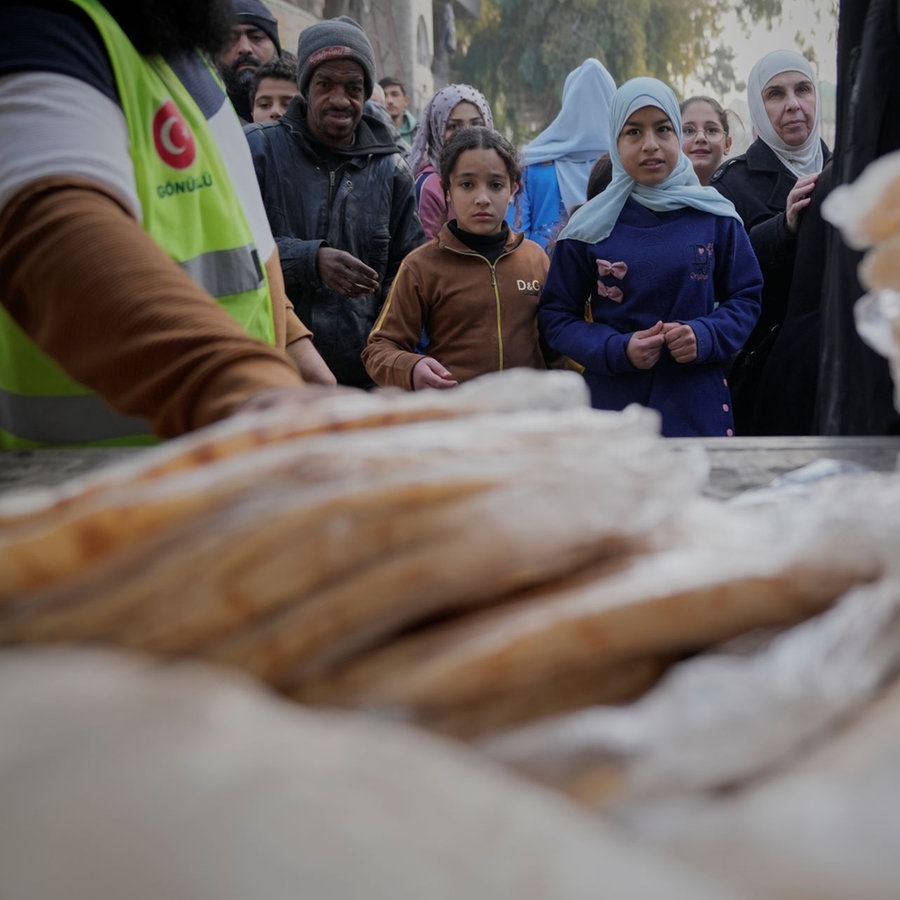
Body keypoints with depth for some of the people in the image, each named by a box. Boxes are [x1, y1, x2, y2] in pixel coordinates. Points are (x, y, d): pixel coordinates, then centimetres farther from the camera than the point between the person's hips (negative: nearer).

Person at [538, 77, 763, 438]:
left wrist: (705, 337, -12)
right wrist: (618, 350, -14)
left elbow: (746, 297, 9)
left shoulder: (715, 217, 2)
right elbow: (556, 316, 2)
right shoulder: (589, 228, 0)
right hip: (614, 403, -1)